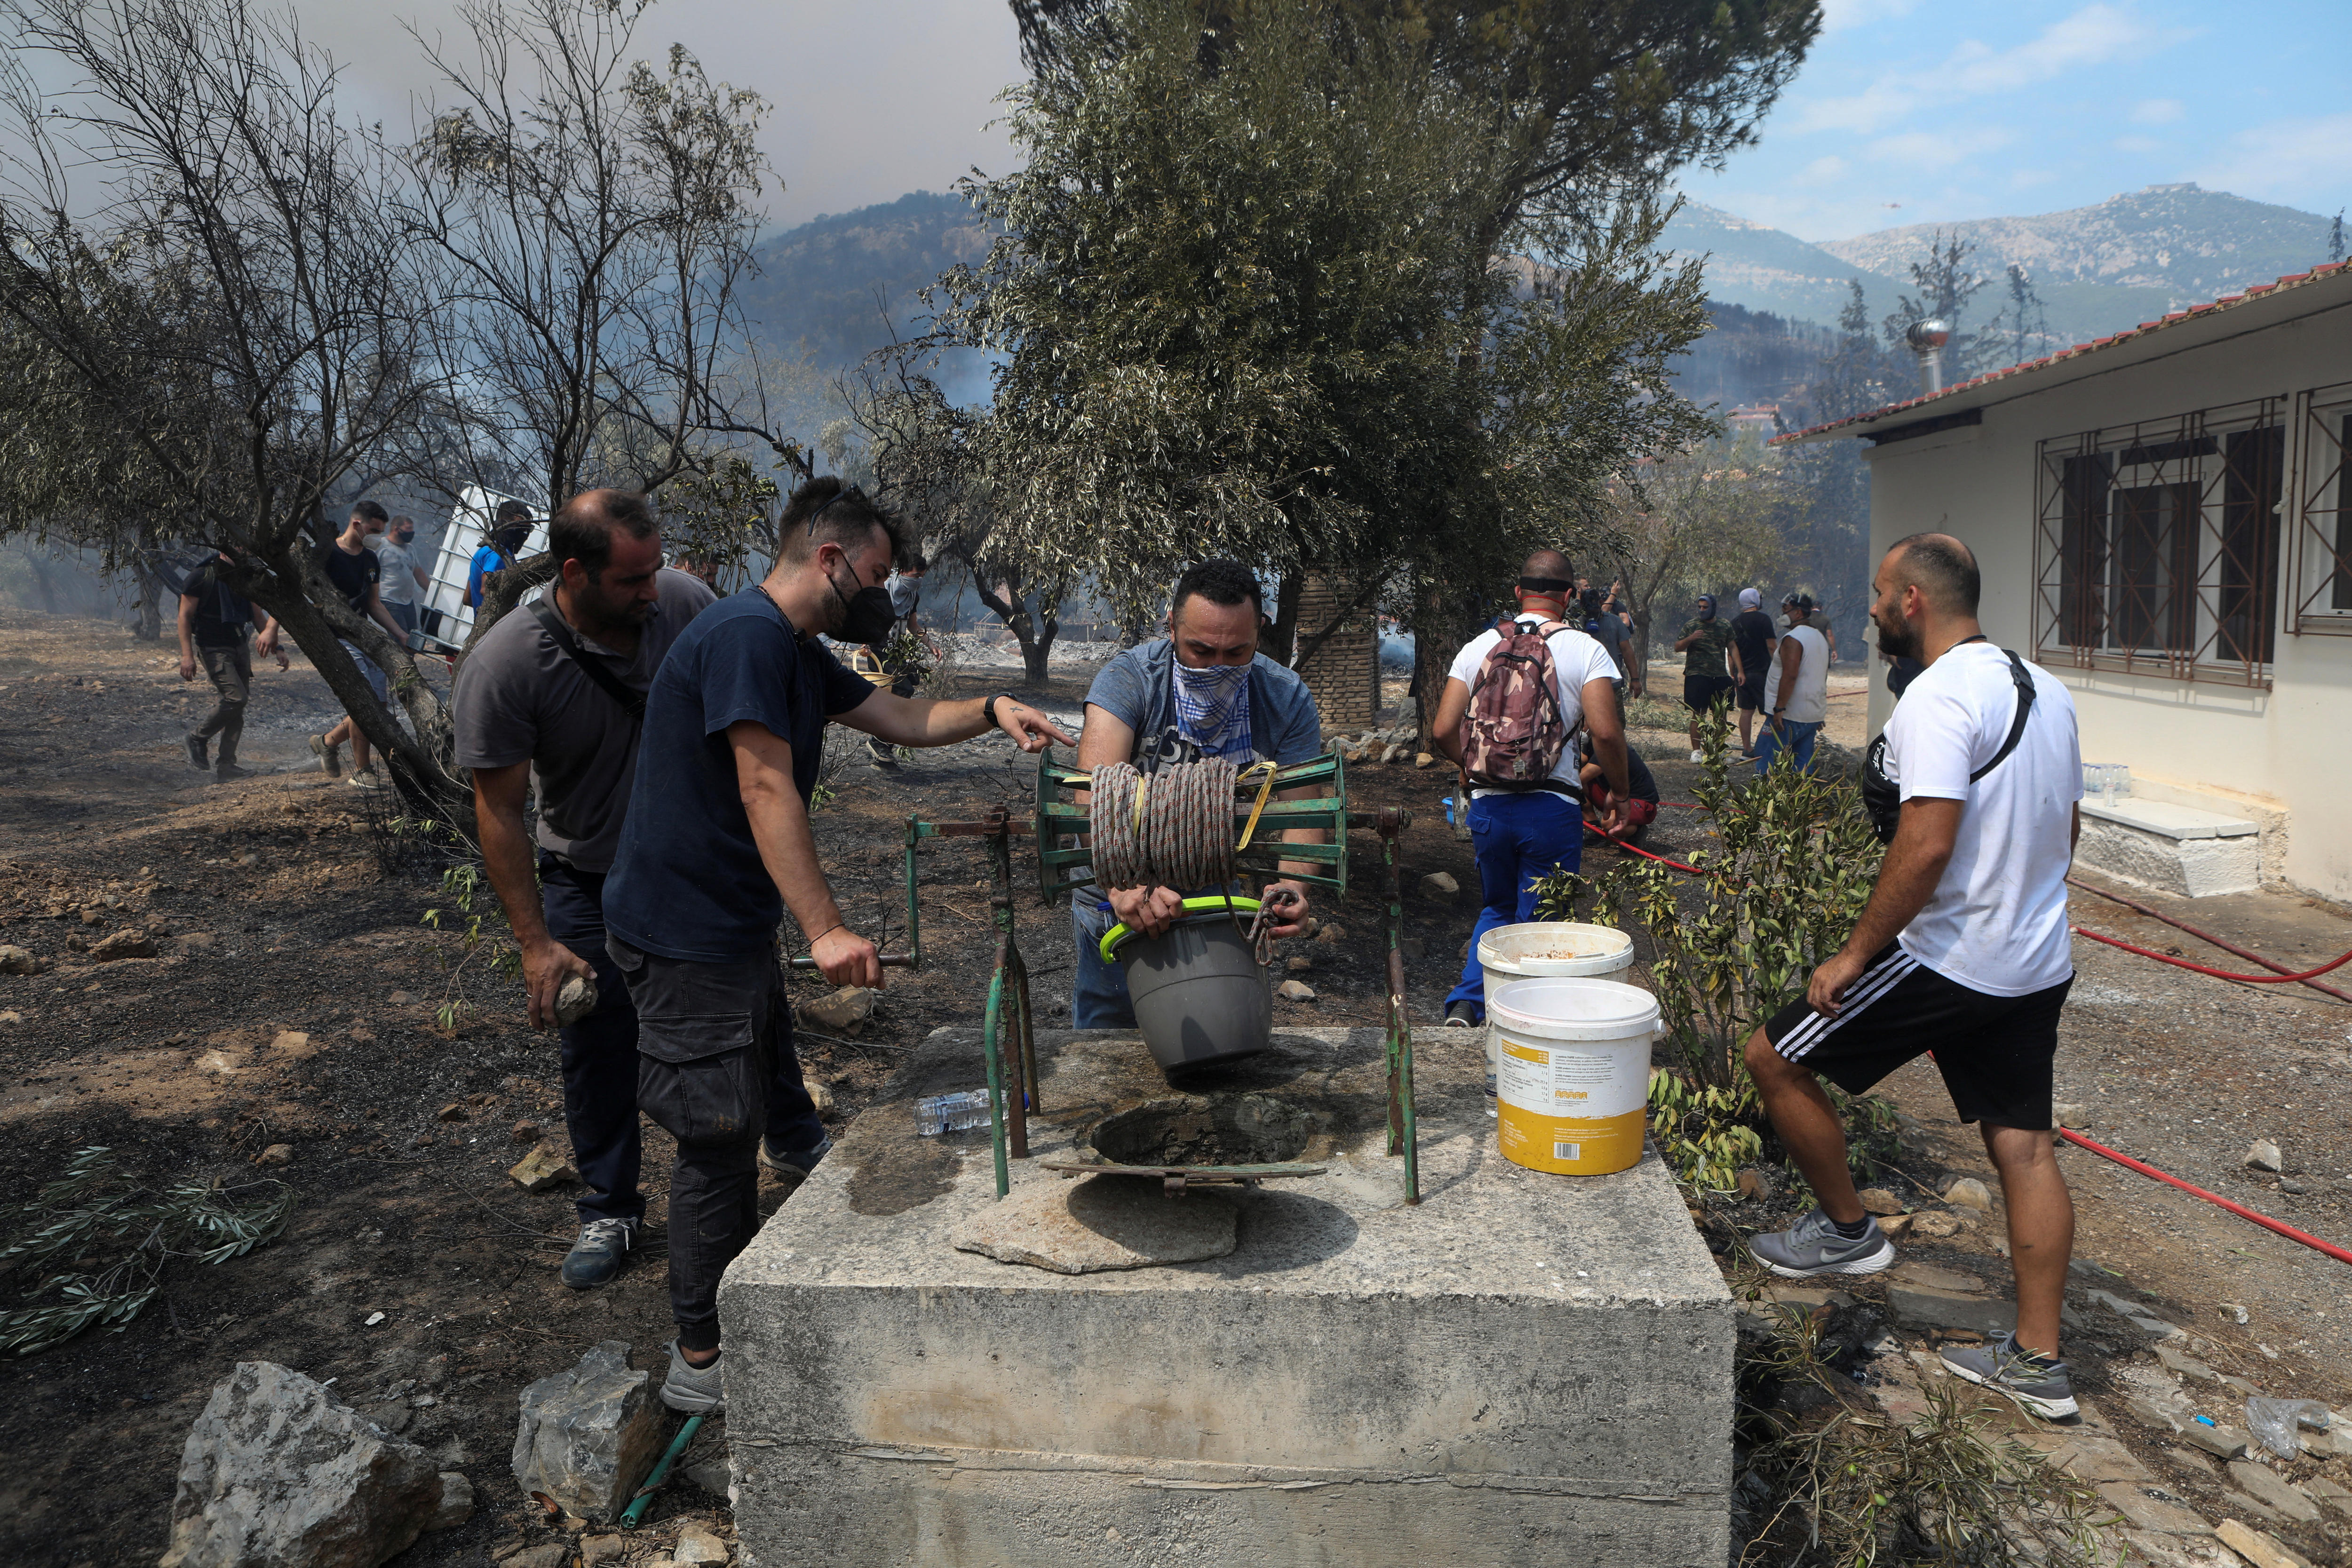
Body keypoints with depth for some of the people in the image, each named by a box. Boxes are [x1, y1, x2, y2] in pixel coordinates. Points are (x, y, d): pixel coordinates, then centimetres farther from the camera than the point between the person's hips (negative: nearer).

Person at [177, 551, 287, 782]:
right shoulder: (202, 577, -8)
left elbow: (257, 614, 12)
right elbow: (185, 616, -8)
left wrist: (274, 643, -1)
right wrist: (187, 655, -16)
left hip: (240, 646, 7)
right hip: (214, 648, -6)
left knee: (238, 709, 3)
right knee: (236, 697, -21)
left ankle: (226, 765, 8)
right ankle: (198, 738, 2)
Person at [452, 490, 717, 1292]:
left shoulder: (686, 604, -18)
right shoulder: (506, 666, -25)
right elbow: (499, 811, -17)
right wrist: (535, 942, -19)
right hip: (588, 878, -2)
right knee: (596, 1045, 4)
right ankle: (610, 1210, 24)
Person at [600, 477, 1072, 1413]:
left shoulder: (799, 653, 12)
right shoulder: (747, 634, -21)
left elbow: (900, 720, 20)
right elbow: (766, 790, -27)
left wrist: (991, 711, 4)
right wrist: (826, 929, -30)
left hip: (733, 922, 10)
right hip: (684, 932, -10)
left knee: (768, 1061, 28)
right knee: (720, 1140, -1)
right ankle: (702, 1363, 12)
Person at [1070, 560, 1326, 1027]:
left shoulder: (1288, 700, -12)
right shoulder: (1128, 678, -21)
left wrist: (1291, 883, -40)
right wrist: (1124, 882, -54)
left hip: (1228, 902, 2)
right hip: (1117, 903, -2)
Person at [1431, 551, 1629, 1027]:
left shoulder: (1478, 648, 5)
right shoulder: (1585, 649, -4)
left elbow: (1444, 731, 1)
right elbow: (1606, 732, -15)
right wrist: (1619, 793, 1)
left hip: (1488, 805, 3)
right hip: (1552, 807, -3)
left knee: (1497, 910, 23)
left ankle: (1466, 1002, 7)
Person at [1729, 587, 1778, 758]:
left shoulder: (1735, 622, 8)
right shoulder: (1763, 619, -11)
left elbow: (1732, 651, 12)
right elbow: (1772, 647, -13)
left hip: (1742, 673, 6)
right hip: (1761, 672, -6)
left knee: (1746, 711, 9)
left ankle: (1747, 749, 11)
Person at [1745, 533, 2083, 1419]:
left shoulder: (1938, 698, -19)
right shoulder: (2044, 689, 11)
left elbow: (1926, 847, -27)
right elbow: (2066, 827, 19)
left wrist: (1856, 954, -18)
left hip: (1950, 962, -9)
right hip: (2039, 964, 9)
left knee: (1774, 1058, 4)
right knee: (2022, 1145, 13)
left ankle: (1847, 1231, 20)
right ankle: (2037, 1361, 20)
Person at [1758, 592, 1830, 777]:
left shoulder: (1794, 638, -14)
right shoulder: (1820, 638, 16)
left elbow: (1790, 676, -23)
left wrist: (1779, 709, -23)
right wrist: (1820, 715, 27)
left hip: (1791, 716, -9)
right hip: (1814, 716, 9)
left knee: (1765, 757, -7)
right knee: (1804, 760, 11)